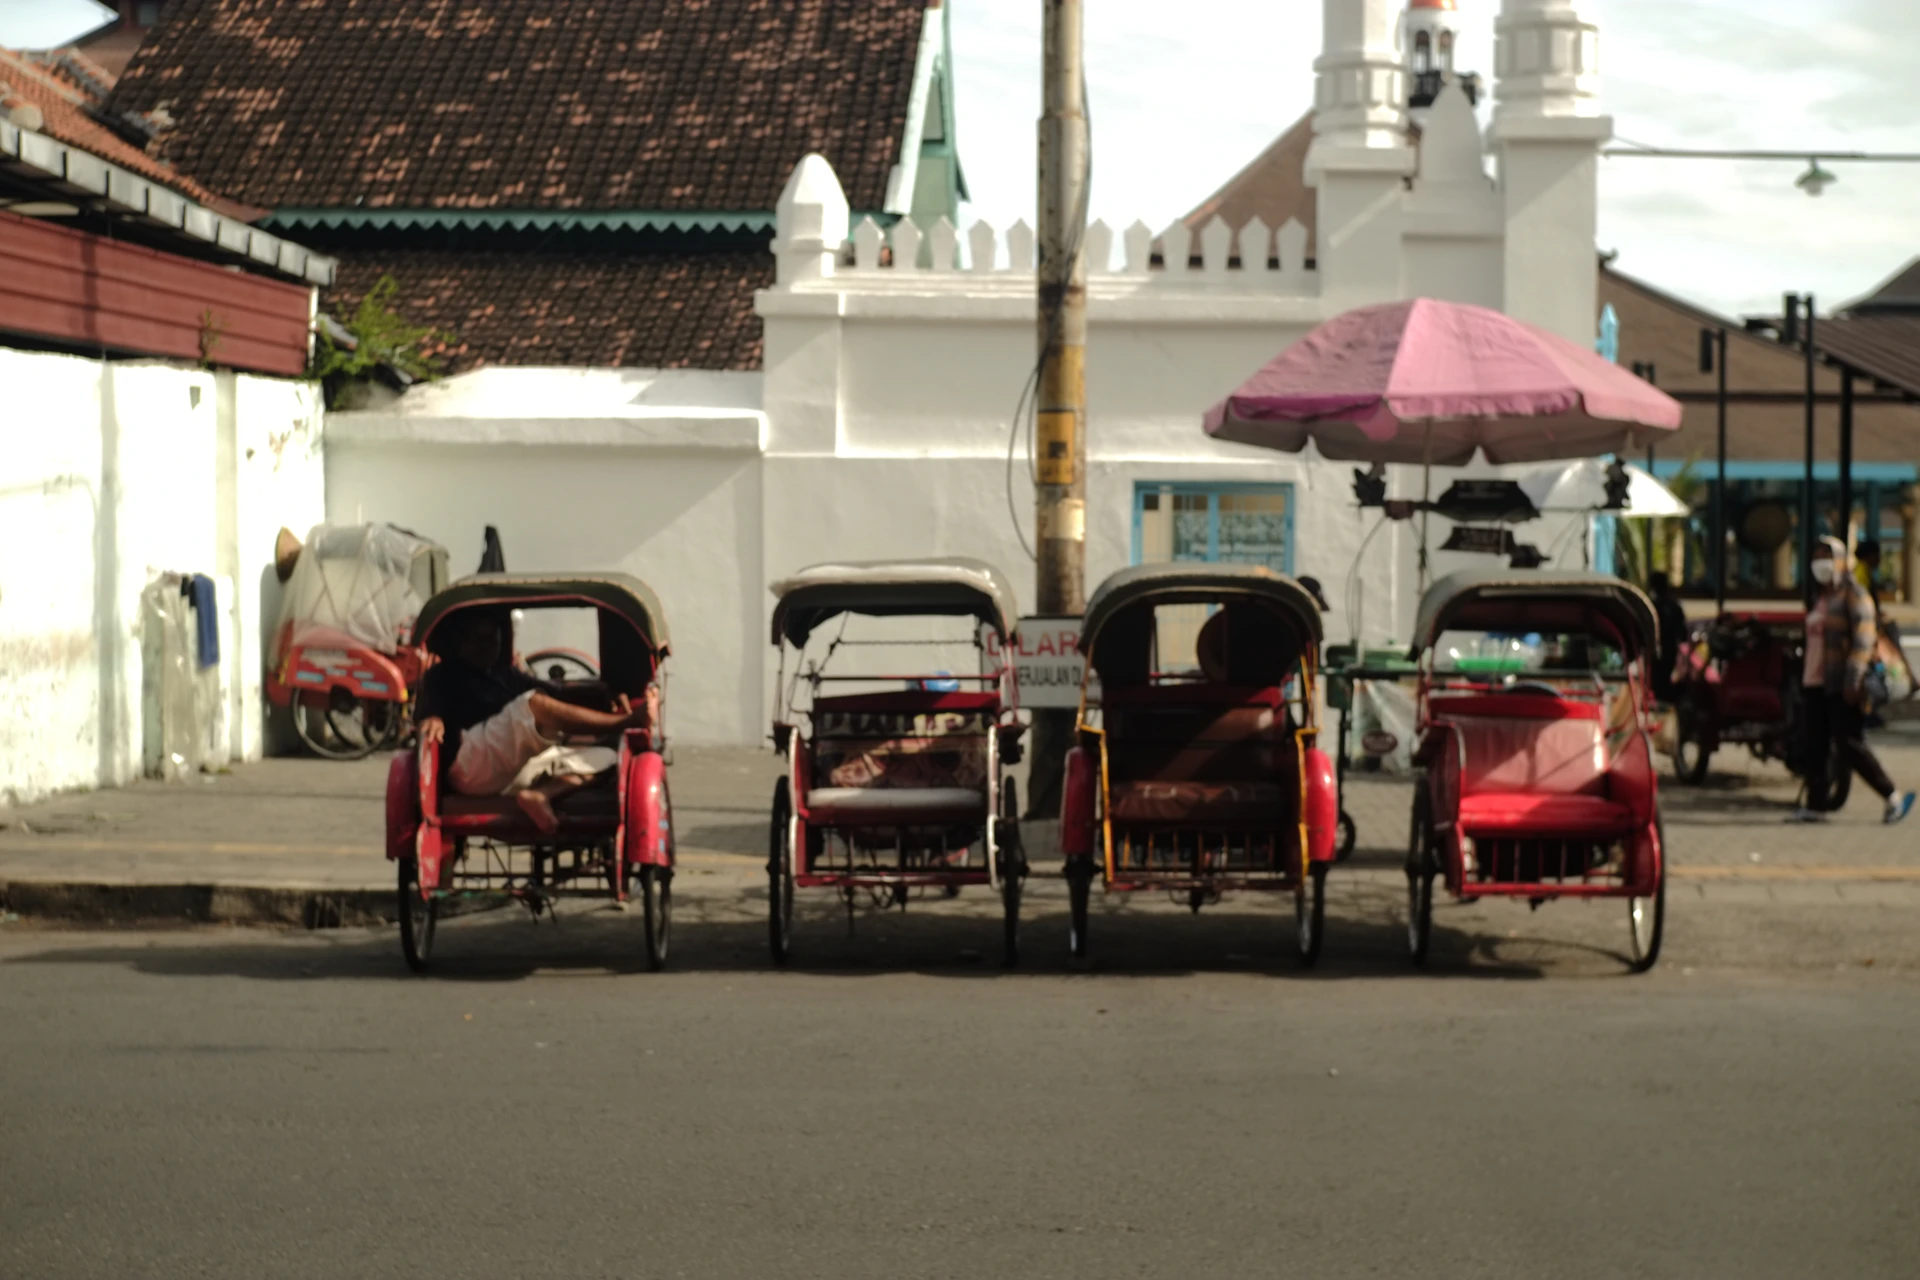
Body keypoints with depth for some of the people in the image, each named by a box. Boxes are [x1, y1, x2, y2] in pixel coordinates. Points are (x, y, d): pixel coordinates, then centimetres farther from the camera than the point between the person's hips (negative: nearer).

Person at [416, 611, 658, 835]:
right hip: (469, 766, -7)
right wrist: (433, 721, -30)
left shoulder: (506, 675, 32)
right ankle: (628, 722, -31)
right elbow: (430, 712, -4)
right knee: (535, 706, -28)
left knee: (606, 758, -10)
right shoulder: (444, 676, 17)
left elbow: (560, 696, 20)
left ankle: (540, 795, -36)